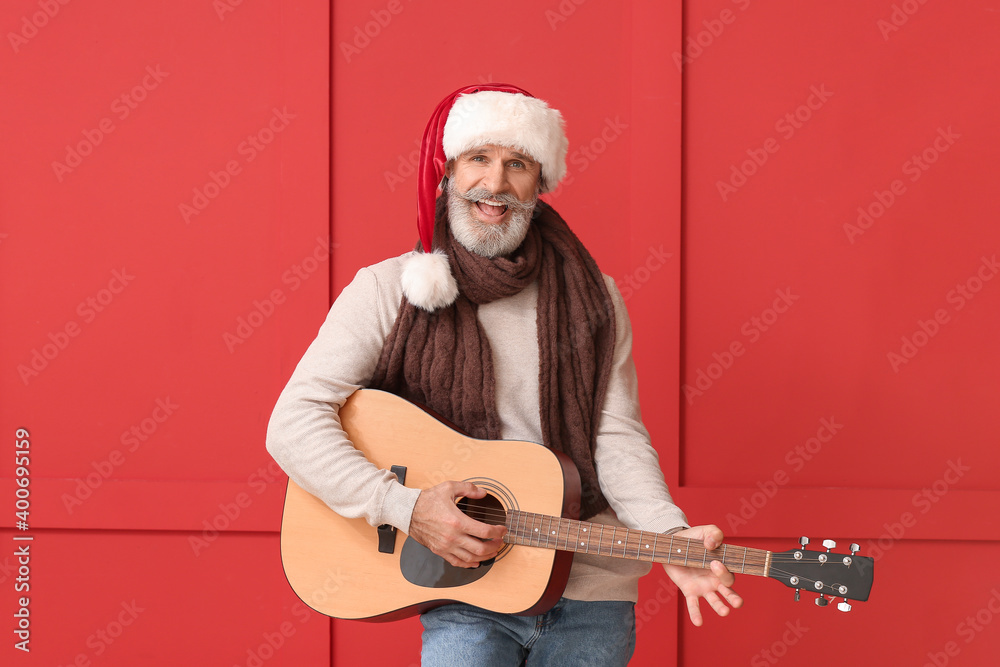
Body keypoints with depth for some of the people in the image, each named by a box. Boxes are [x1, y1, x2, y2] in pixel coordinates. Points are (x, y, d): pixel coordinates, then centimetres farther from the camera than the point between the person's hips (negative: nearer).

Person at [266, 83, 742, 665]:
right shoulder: (389, 291, -3)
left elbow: (618, 438, 0)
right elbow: (293, 423, -10)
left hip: (589, 590, 2)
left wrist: (672, 538, -18)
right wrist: (406, 507, -21)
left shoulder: (591, 298, 5)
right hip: (461, 594, -2)